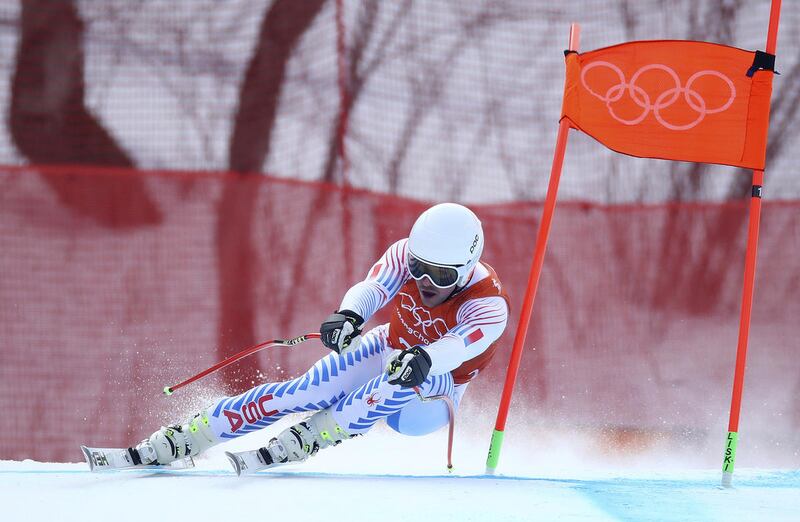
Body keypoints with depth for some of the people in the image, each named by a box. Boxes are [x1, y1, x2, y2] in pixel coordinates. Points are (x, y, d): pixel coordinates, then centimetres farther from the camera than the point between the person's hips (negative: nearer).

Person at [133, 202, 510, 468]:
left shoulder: (489, 305, -31)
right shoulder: (405, 255, -20)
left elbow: (459, 346, -52)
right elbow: (373, 288, -39)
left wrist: (423, 361, -74)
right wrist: (349, 316, -62)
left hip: (434, 389, -3)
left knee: (408, 382, -37)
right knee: (304, 394, -19)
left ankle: (299, 444, -37)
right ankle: (166, 446, -20)